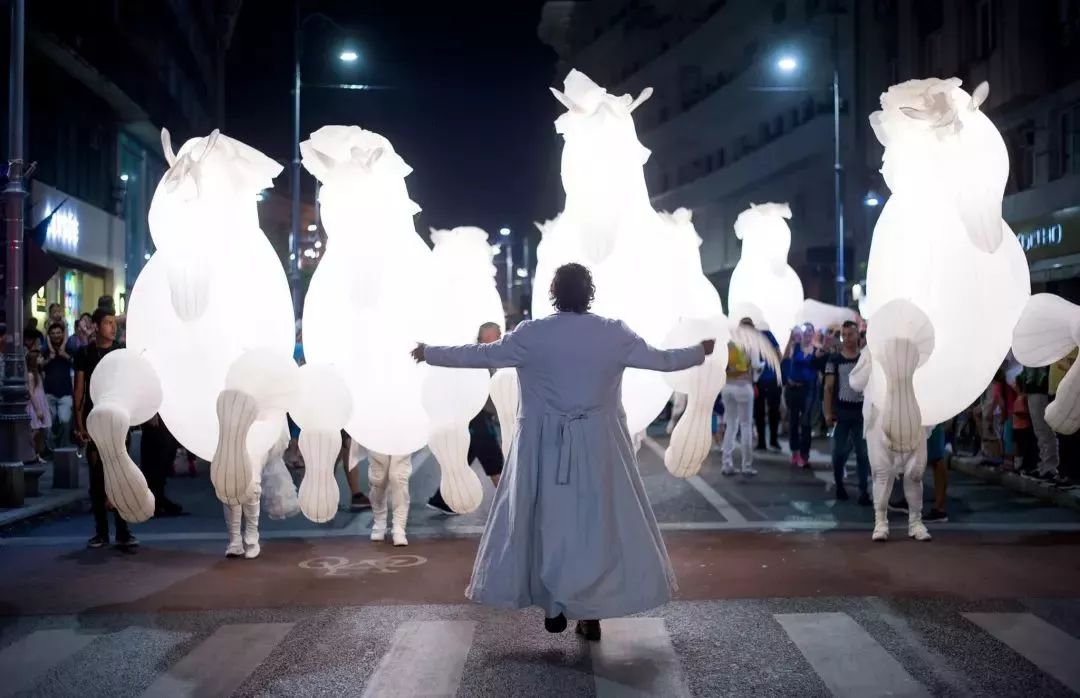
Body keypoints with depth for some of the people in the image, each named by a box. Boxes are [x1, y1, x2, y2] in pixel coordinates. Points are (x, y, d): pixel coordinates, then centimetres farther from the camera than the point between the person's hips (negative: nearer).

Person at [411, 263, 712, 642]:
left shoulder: (532, 334, -7)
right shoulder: (614, 333, -5)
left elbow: (479, 355, -1)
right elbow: (662, 359, 4)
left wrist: (429, 353, 13)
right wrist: (700, 351, 23)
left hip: (545, 446, 0)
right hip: (599, 446, 0)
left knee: (546, 520, 12)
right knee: (600, 521, 9)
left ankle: (554, 607, 17)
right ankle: (590, 613, 12)